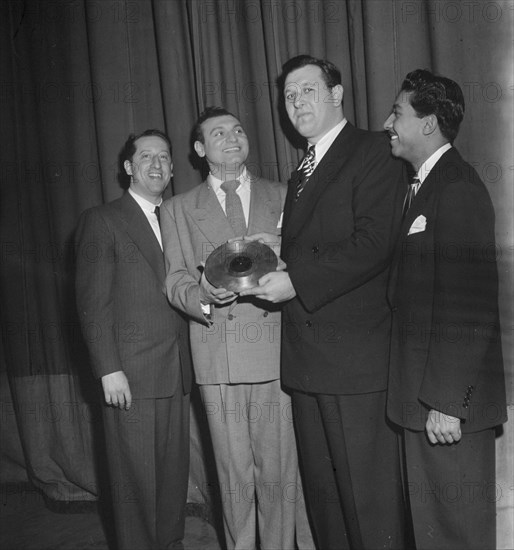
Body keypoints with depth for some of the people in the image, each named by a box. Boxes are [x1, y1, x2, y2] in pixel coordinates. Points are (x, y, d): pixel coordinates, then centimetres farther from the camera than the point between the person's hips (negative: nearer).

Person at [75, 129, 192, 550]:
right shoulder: (102, 220, 0)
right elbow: (93, 302, -6)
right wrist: (109, 369, -12)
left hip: (178, 373, 5)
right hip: (131, 374, -5)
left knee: (175, 473, 11)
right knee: (137, 479, 3)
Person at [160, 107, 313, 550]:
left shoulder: (282, 197, 13)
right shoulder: (178, 210, 13)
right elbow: (175, 281, 7)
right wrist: (203, 295, -14)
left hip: (276, 351, 0)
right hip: (218, 359, 0)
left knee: (280, 471, 3)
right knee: (235, 476, 7)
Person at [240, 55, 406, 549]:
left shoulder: (372, 152, -5)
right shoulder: (301, 172, 21)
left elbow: (372, 244, -16)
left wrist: (296, 282, -17)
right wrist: (275, 253, 4)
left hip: (355, 357, -8)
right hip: (307, 359, 8)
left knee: (369, 494, 1)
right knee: (321, 491, 15)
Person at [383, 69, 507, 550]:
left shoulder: (458, 189, -14)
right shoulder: (426, 185, 16)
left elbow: (472, 307, -21)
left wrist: (447, 401, -20)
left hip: (448, 400, -9)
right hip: (422, 393, 9)